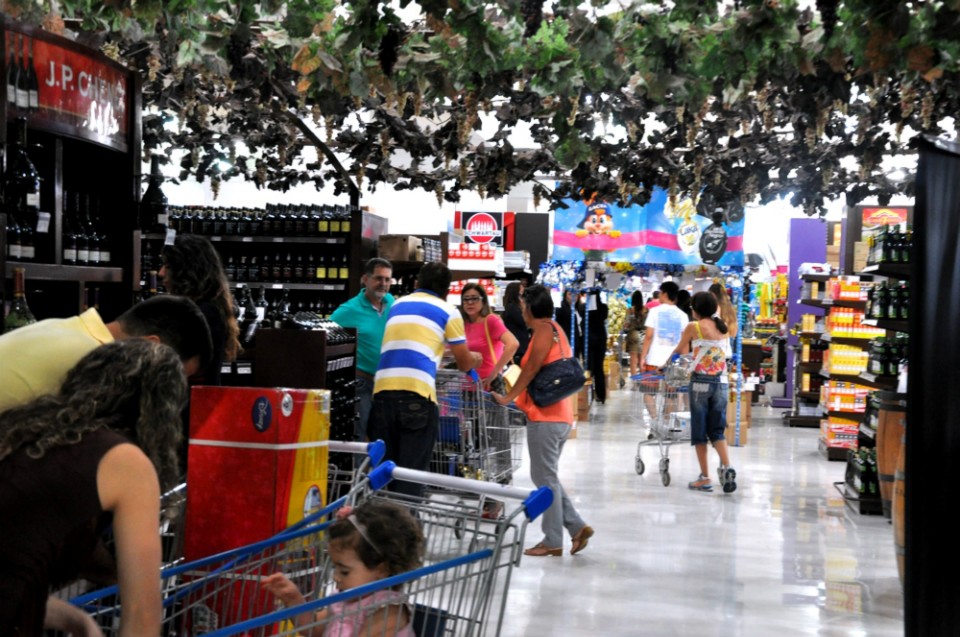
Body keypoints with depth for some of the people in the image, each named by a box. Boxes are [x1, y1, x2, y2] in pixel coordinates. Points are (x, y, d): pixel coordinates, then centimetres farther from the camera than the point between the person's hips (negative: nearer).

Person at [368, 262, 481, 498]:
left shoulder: (397, 305, 25)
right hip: (417, 393, -4)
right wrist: (475, 359, 41)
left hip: (383, 390, 4)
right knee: (412, 471, 0)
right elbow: (464, 364, 17)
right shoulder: (448, 312, 11)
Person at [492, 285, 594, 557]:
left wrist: (508, 398, -10)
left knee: (545, 477, -3)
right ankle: (577, 526, 11)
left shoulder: (544, 329, -9)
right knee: (546, 476, 15)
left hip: (545, 416, -10)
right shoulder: (556, 330, 19)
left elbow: (531, 368, -15)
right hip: (559, 415, 10)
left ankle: (553, 541, 1)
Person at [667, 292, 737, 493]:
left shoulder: (693, 327, -2)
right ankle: (726, 467, -12)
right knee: (717, 430, 10)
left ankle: (705, 478, 4)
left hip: (701, 381, -4)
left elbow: (678, 351, 9)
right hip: (721, 382, 4)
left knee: (699, 431, 4)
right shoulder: (723, 327, 11)